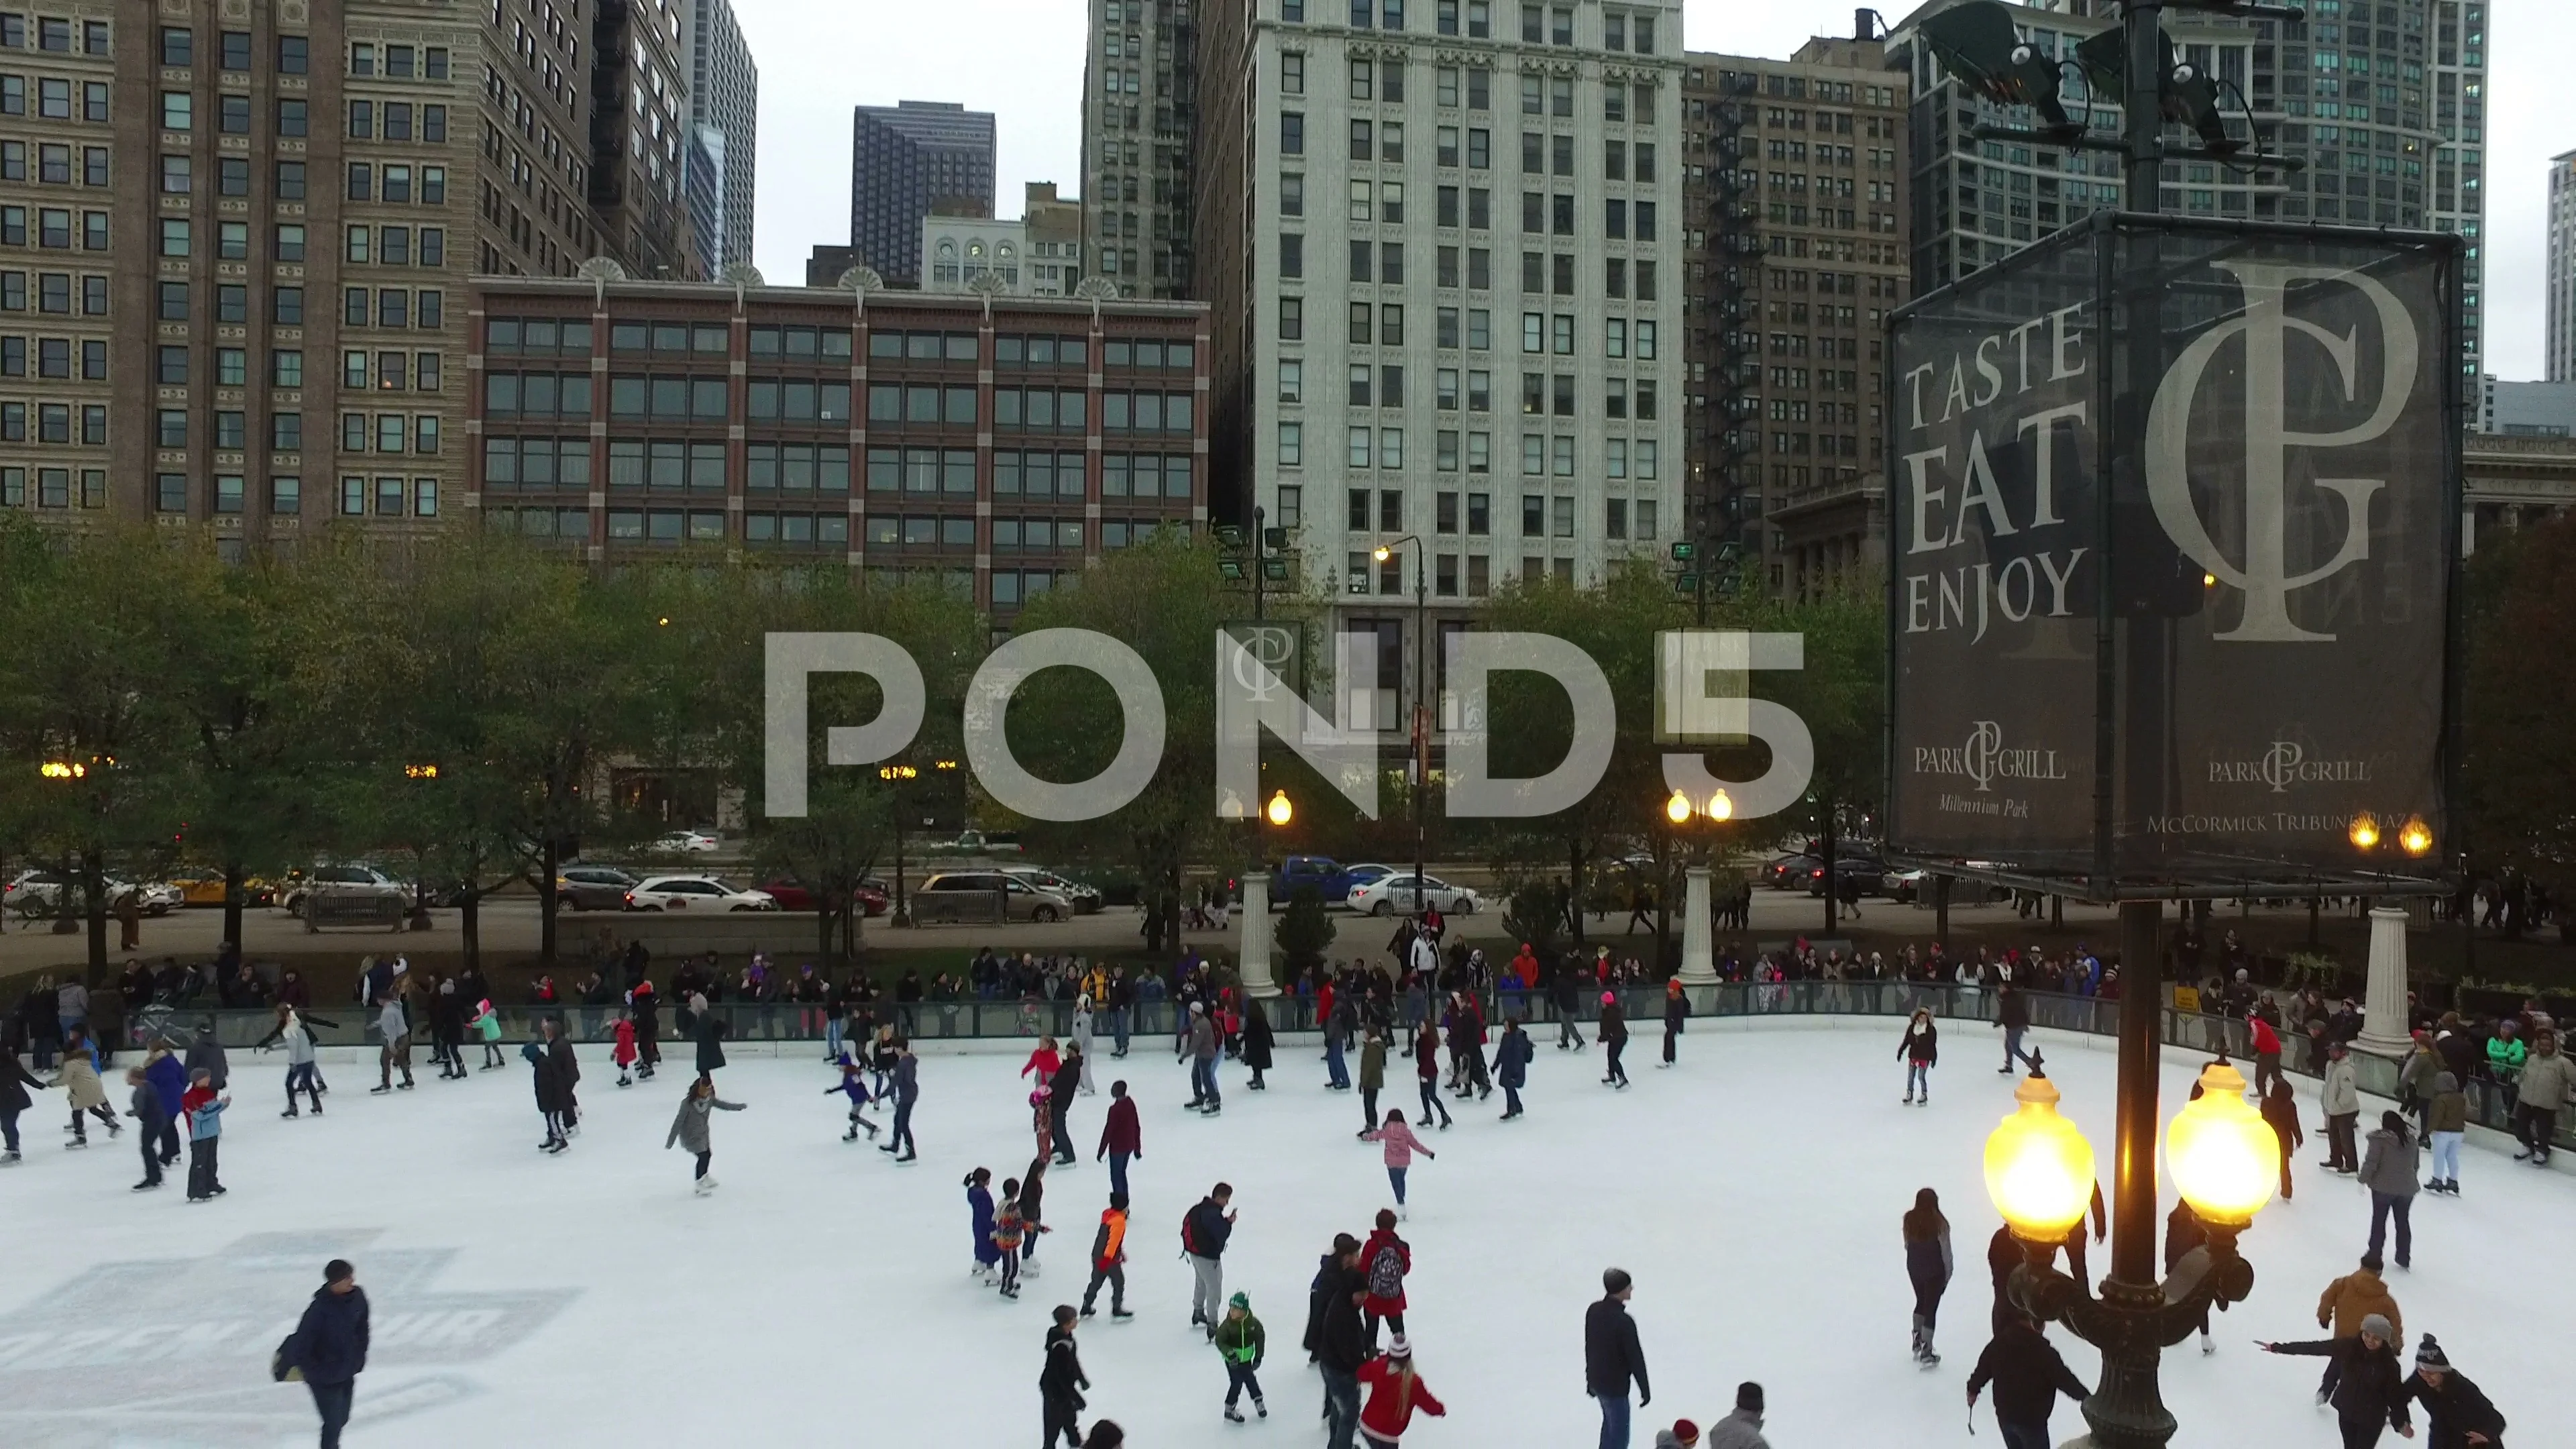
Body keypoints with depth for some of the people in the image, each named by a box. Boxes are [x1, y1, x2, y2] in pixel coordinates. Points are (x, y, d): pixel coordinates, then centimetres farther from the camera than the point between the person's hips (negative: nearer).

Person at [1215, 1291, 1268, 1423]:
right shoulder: (1227, 1325, -24)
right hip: (1232, 1360, -3)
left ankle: (1258, 1400, 41)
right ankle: (1229, 1410, 14)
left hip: (1246, 1358, 3)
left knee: (1250, 1380, 14)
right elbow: (1219, 1341, -18)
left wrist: (1258, 1357, -2)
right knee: (1237, 1383, -3)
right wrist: (1230, 1353, -30)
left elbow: (1260, 1338, -4)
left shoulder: (1253, 1323, -17)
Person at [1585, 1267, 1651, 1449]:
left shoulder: (1594, 1310, -5)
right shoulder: (1624, 1322, -29)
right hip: (1615, 1386, -8)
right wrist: (1645, 1390, -6)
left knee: (1611, 1421, 29)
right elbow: (1635, 1358, -20)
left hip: (1597, 1380, 8)